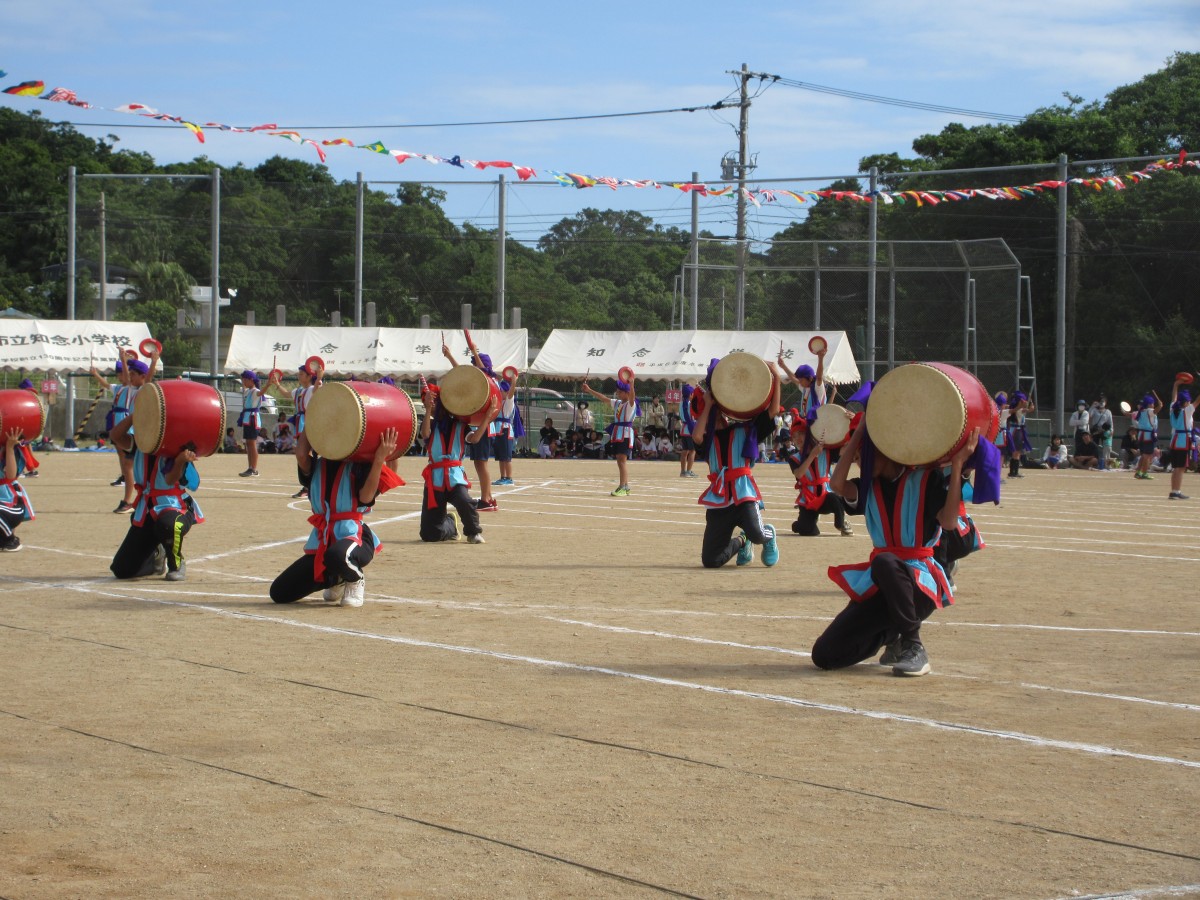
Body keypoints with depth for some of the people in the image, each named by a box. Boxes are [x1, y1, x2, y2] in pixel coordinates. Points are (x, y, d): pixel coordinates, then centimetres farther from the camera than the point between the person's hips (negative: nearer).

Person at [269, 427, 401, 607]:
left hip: (354, 536, -6)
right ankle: (335, 579, 22)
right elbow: (301, 456, -12)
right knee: (279, 593, -2)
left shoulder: (358, 466, -1)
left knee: (336, 555, -45)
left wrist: (379, 460, -27)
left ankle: (356, 580, -5)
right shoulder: (316, 466, 11)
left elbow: (366, 497, -18)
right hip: (321, 540, 6)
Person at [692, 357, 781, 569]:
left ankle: (769, 535, 8)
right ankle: (741, 542, 32)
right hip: (718, 496, 2)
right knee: (711, 561, -2)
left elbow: (773, 410, 1)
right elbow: (696, 436, -12)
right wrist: (708, 405, -2)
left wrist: (776, 377, -7)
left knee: (756, 533, -34)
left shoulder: (745, 429, 10)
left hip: (743, 493, -2)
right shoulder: (708, 437, 13)